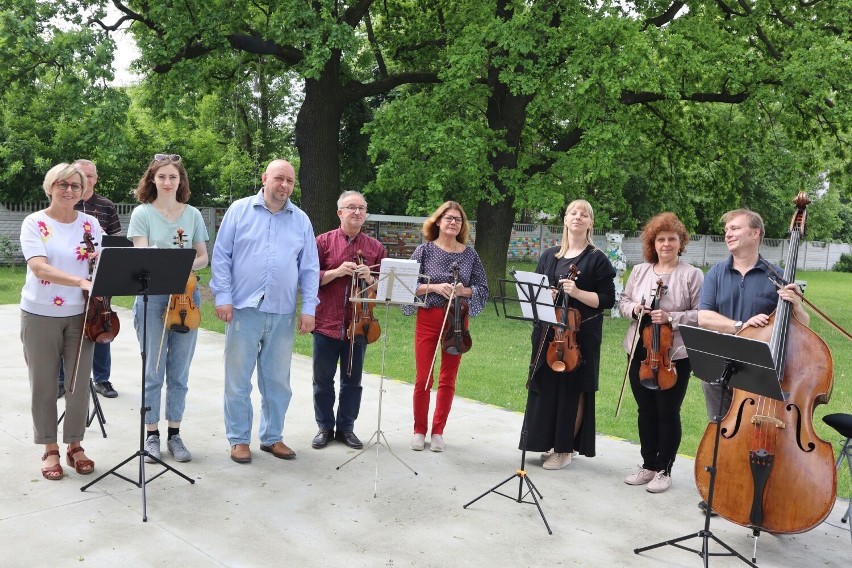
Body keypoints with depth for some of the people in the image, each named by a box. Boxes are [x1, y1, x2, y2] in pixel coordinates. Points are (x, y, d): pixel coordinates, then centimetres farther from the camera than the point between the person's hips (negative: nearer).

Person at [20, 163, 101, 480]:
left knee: (80, 381, 5)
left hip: (80, 314, 2)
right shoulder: (34, 223, -6)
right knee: (43, 383, 6)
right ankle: (50, 449, 20)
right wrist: (80, 281, -34)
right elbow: (39, 267, -21)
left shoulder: (90, 224, 5)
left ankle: (75, 446, 21)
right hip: (40, 315, -2)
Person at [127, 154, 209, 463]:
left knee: (179, 372, 8)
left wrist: (187, 265, -12)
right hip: (152, 296, -2)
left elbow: (203, 258, 10)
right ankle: (151, 435, 16)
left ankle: (174, 434, 20)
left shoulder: (193, 214, 8)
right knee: (153, 371, 3)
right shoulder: (142, 213, 1)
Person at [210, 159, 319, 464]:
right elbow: (221, 257, 0)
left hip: (283, 314, 3)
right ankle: (239, 439, 18)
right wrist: (223, 296, -8)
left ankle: (272, 436, 25)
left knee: (278, 381, 11)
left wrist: (309, 308, 1)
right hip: (244, 309, -2)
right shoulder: (239, 210, 2)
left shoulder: (301, 220, 9)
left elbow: (309, 268, 8)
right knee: (238, 380, 5)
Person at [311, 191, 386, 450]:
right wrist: (337, 272, -16)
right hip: (327, 323, -1)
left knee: (352, 381, 11)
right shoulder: (324, 241, 1)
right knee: (323, 380, 9)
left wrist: (369, 279, -13)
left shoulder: (375, 247, 6)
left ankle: (346, 428, 25)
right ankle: (325, 427, 24)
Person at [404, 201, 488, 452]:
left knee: (448, 379, 8)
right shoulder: (425, 250, -1)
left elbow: (483, 289, 5)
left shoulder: (470, 254, 4)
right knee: (423, 378, 0)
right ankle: (419, 430, 17)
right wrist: (434, 287, -19)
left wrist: (464, 291, -14)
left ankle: (438, 431, 21)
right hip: (428, 320, -2)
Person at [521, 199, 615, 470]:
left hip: (580, 335, -4)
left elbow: (607, 300, -6)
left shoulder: (597, 259, -2)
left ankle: (565, 449, 13)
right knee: (546, 388, 8)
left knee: (572, 391, 2)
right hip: (547, 333, 5)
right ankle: (549, 442, 23)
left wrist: (577, 292, -19)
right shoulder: (549, 256, 12)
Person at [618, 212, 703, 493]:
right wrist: (633, 308, -8)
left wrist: (671, 317, -21)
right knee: (645, 411, 14)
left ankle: (664, 470, 19)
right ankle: (648, 465, 27)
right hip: (640, 352, 5)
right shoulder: (639, 271, 7)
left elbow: (701, 315, -9)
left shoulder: (692, 274, -7)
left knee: (668, 413, 5)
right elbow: (623, 301, 13)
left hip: (675, 356, -4)